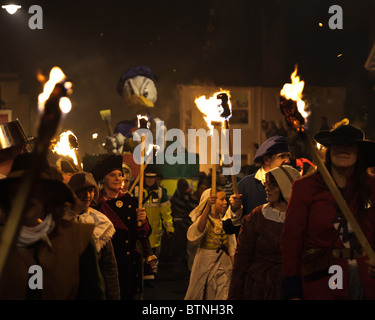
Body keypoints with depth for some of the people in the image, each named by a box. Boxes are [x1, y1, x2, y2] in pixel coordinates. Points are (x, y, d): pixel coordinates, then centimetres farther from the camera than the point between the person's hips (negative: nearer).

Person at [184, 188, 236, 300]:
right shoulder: (204, 219, -9)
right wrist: (208, 207, -43)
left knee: (222, 295, 0)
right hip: (206, 263, -4)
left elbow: (231, 245, 13)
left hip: (223, 264, 4)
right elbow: (198, 230, -34)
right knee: (199, 294, 6)